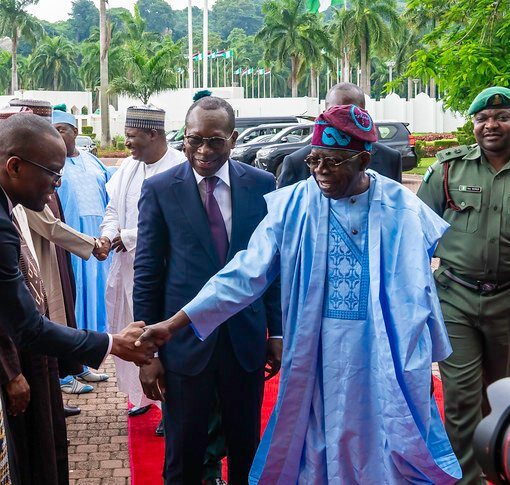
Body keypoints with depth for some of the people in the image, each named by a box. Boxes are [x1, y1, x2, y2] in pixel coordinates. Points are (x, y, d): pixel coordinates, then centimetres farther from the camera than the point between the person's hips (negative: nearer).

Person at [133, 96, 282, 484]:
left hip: (246, 339, 2)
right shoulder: (159, 189, -4)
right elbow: (147, 275, -3)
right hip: (185, 343, -1)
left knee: (247, 451, 17)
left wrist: (277, 332, 4)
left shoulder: (261, 185, 0)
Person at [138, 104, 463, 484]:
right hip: (318, 362, 0)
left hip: (390, 363, 0)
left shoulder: (402, 207, -3)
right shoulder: (293, 206, -5)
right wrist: (174, 324, -14)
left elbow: (418, 289, 5)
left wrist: (425, 358, 12)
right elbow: (245, 273, -8)